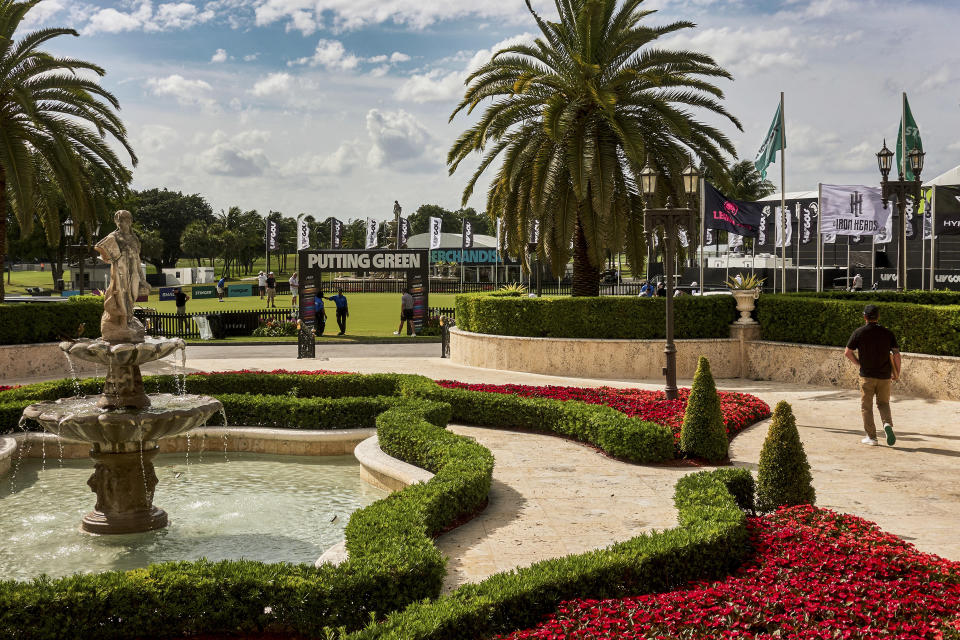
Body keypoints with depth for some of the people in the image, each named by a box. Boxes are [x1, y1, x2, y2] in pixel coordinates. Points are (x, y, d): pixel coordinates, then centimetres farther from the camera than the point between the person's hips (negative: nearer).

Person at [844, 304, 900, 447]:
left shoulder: (858, 333, -5)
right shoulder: (888, 333, 0)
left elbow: (847, 352, -4)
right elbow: (896, 354, -3)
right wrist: (897, 373, 7)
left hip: (867, 375, -2)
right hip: (884, 375, 2)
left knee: (866, 407, 8)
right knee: (883, 403, 16)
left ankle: (871, 437, 8)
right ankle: (888, 424, -11)